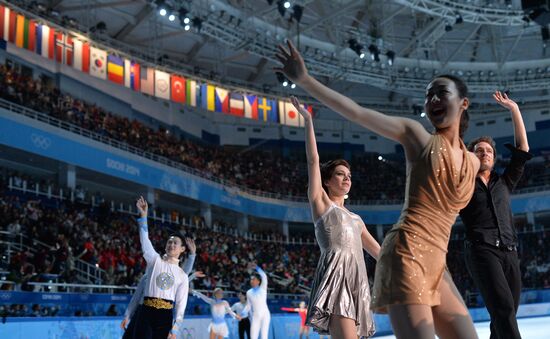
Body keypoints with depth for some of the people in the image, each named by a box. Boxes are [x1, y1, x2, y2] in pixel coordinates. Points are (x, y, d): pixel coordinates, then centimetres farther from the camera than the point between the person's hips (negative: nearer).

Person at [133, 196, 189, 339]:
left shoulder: (182, 275, 11)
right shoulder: (155, 260, 10)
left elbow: (181, 303, 5)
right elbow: (145, 241, -3)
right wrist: (143, 215, -14)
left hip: (165, 315, 1)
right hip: (146, 312, -1)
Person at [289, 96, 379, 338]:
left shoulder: (355, 218, 29)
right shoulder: (320, 201, 12)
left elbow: (377, 250, 31)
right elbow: (313, 159, 4)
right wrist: (308, 120, 2)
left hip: (356, 278, 7)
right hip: (336, 274, -7)